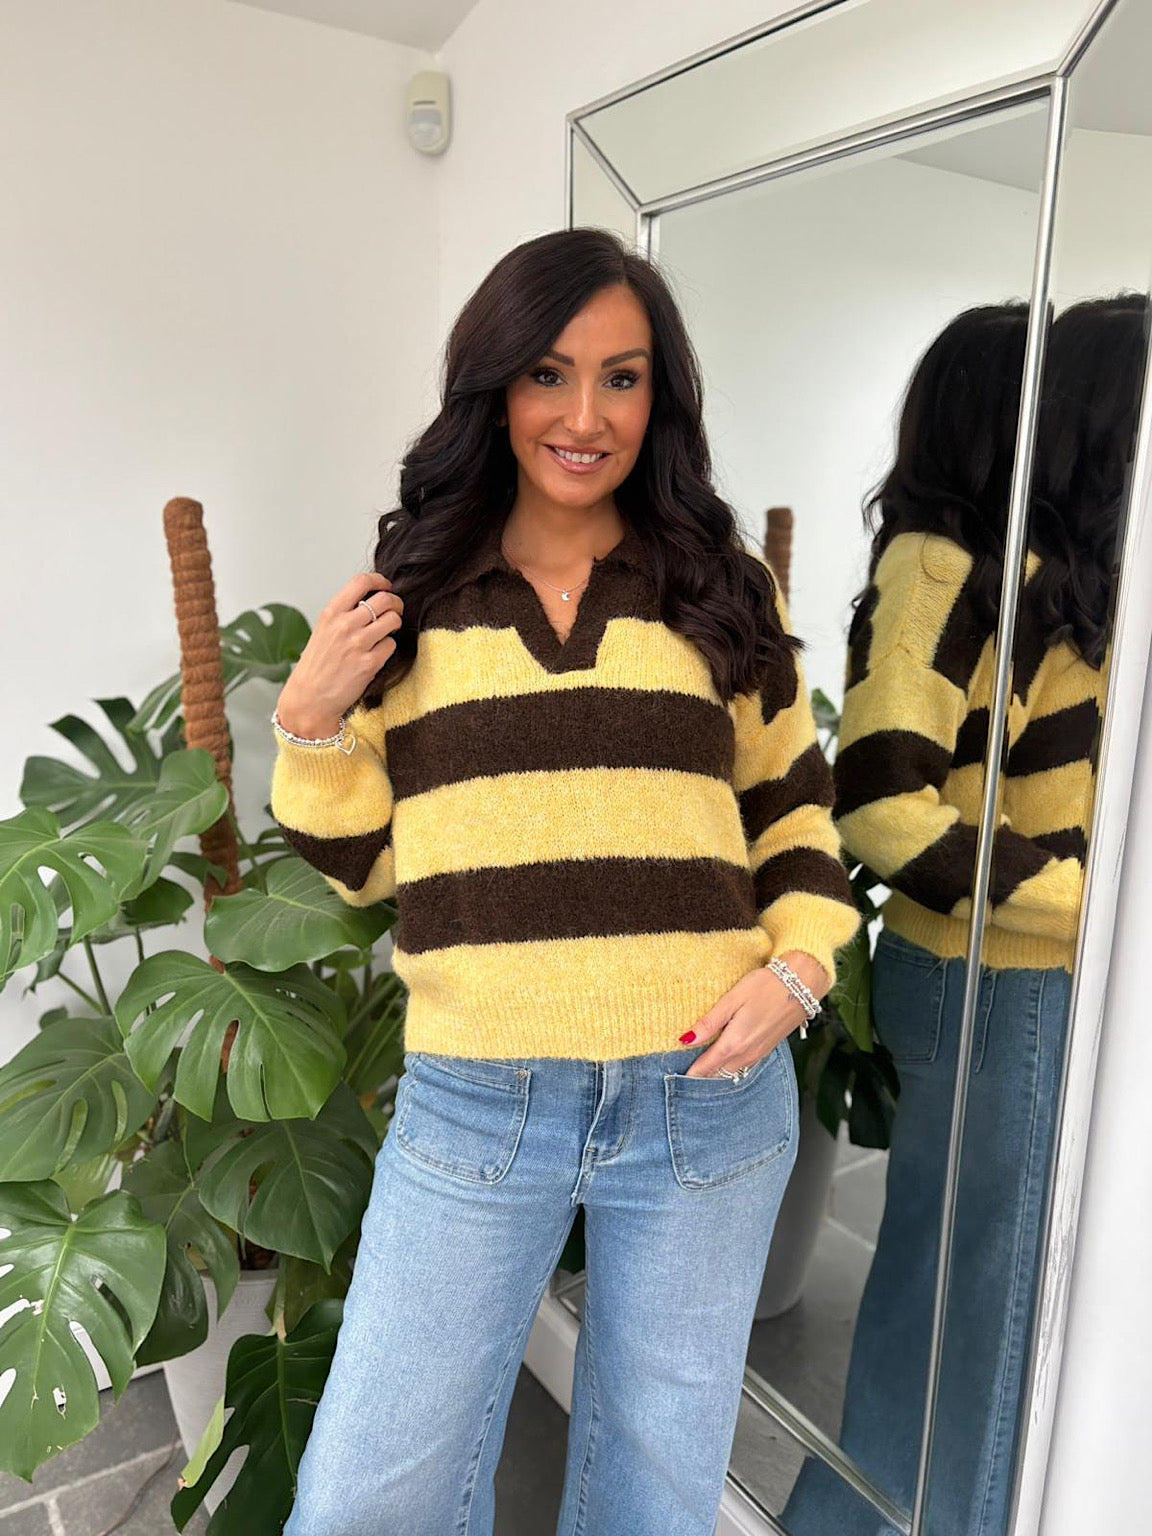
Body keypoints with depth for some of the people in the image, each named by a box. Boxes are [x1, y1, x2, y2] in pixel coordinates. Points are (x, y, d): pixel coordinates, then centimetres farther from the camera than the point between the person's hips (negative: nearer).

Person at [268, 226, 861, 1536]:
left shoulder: (726, 592, 3)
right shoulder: (410, 599, 2)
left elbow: (796, 806, 10)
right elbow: (360, 863, 6)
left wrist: (797, 965, -6)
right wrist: (309, 724, -10)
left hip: (705, 1096, 1)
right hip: (474, 1105, 0)